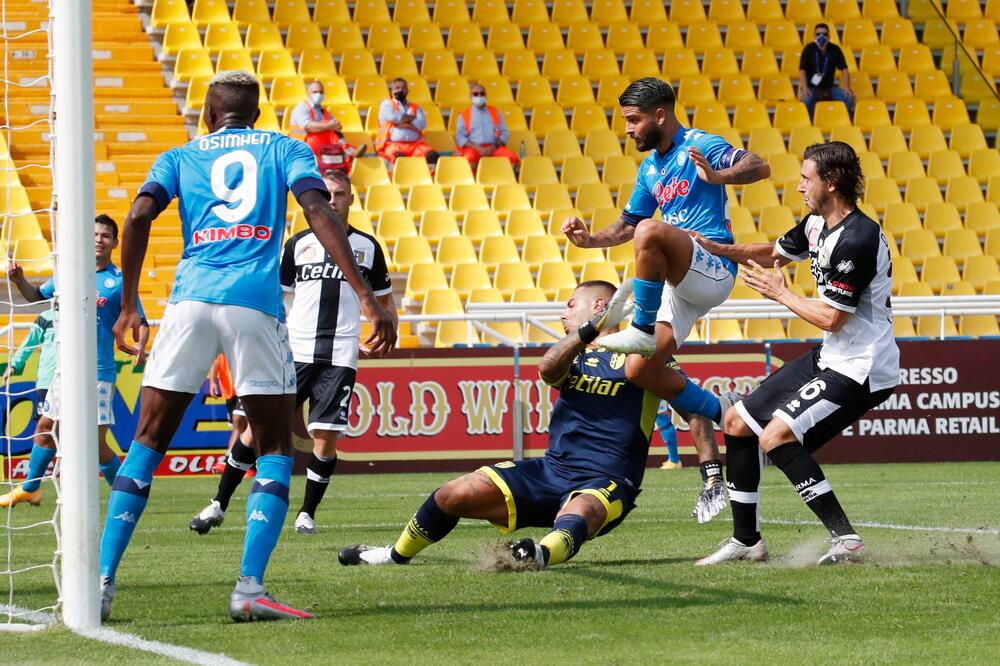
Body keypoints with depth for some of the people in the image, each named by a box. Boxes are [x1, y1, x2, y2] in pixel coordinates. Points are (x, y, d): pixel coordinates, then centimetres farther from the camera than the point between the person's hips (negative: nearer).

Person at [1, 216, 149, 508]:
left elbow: (140, 323, -5)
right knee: (45, 428, 15)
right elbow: (37, 296, 22)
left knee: (96, 442, -11)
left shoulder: (120, 282, -5)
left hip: (98, 372, -6)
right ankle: (29, 489, 31)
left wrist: (140, 345, -26)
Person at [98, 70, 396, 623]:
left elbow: (139, 218, 3)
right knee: (275, 449, 8)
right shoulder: (284, 150, 18)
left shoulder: (180, 157, 20)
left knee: (148, 442, 10)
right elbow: (319, 213, 0)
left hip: (191, 300, 1)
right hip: (255, 304, -1)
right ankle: (249, 589, -9)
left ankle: (101, 581, 0)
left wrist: (128, 306, 9)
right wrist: (367, 299, -7)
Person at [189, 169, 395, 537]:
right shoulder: (298, 243, 9)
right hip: (295, 351, 0)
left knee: (325, 439, -5)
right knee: (257, 430, -4)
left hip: (339, 357, 0)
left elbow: (384, 299, 19)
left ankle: (307, 514, 12)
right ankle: (218, 505, 6)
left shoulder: (367, 246, 10)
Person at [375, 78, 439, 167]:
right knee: (399, 156, -40)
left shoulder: (415, 108, 23)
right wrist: (412, 117, 6)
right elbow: (393, 117, -7)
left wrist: (403, 124, -7)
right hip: (393, 144, -4)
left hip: (414, 144, 4)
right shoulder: (387, 104, 15)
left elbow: (422, 124, 4)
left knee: (433, 155, -26)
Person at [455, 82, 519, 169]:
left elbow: (504, 133, 14)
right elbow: (460, 137, 5)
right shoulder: (464, 114, 15)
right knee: (470, 158, -40)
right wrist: (478, 148, -11)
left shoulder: (495, 112, 20)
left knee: (512, 157, -28)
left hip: (493, 148, 2)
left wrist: (493, 147, -7)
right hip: (473, 148, -2)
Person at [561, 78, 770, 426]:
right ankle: (719, 410, 13)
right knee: (640, 371, -4)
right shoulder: (650, 168, 19)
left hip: (715, 268, -8)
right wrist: (589, 240, 10)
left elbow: (760, 167, -20)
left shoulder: (700, 145, -5)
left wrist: (717, 177, -39)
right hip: (680, 282, 8)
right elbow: (627, 225, 29)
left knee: (649, 231, -35)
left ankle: (643, 329, -26)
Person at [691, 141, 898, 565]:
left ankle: (845, 539, -21)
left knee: (776, 437, -23)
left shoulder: (857, 238, -23)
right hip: (830, 359, 10)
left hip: (861, 371, -10)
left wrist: (781, 294, -8)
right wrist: (717, 249, 13)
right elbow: (775, 254, 27)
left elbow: (831, 318, -23)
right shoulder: (817, 224, 7)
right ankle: (746, 540, 19)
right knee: (739, 422, 12)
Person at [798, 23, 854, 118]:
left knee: (849, 97, -20)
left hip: (830, 87, 3)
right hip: (812, 88, -3)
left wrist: (847, 88, -15)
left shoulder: (835, 50, 1)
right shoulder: (809, 49, -7)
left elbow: (844, 69, 0)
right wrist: (805, 89, -30)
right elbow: (802, 70, -14)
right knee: (807, 100, -38)